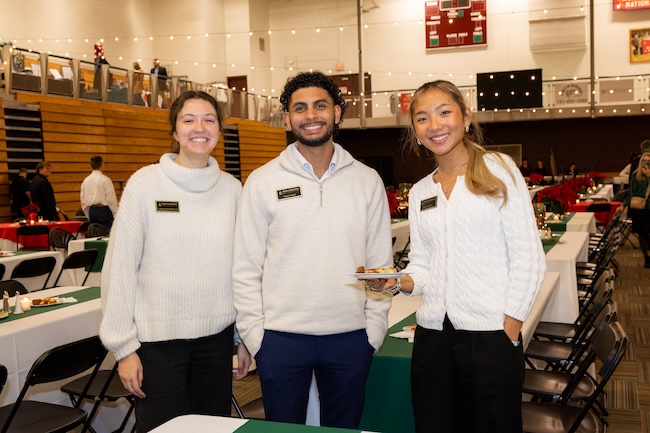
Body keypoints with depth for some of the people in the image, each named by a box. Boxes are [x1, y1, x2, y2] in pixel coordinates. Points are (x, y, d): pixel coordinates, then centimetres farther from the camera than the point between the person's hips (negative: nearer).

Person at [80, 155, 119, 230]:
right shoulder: (105, 180, -11)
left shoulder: (86, 180, 6)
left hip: (91, 211, 6)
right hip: (104, 210, -6)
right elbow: (111, 199, -10)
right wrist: (116, 215, -2)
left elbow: (83, 200, 11)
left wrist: (88, 216, 19)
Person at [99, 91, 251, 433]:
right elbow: (120, 267, -7)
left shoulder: (232, 188, 3)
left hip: (217, 336, 3)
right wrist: (124, 346, -8)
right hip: (158, 339, -3)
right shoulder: (145, 183, -6)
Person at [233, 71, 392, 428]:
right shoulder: (263, 181, -1)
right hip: (280, 337, -1)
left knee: (345, 427, 16)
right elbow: (246, 268, -1)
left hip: (351, 337, 2)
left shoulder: (367, 181, 3)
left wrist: (374, 328, 0)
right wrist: (254, 332, -6)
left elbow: (380, 263, 4)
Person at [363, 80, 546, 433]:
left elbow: (528, 258, -5)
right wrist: (397, 283, -6)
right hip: (433, 335, 4)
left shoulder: (499, 170, -2)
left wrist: (510, 328, -10)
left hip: (491, 335, -4)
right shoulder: (419, 193, 12)